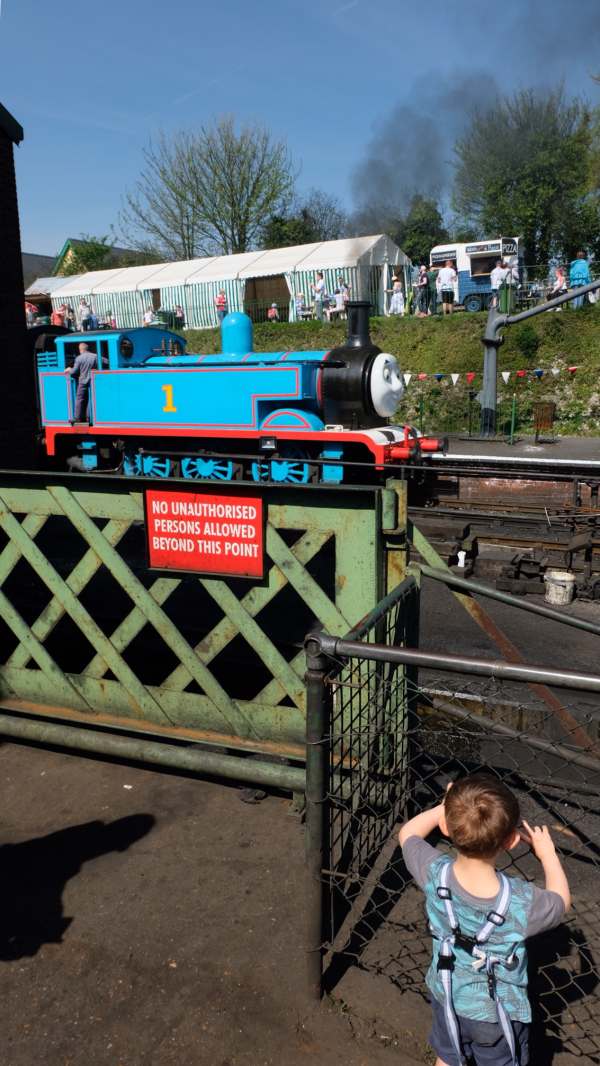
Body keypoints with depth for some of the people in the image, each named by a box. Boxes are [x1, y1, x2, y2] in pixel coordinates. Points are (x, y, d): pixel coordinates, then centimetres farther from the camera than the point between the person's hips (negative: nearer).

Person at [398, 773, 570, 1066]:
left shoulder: (435, 874, -31)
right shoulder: (523, 903, -36)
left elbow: (407, 833, -8)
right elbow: (561, 900, -11)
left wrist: (447, 807, -5)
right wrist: (548, 854, 2)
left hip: (446, 997, 2)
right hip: (497, 1013, -2)